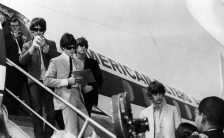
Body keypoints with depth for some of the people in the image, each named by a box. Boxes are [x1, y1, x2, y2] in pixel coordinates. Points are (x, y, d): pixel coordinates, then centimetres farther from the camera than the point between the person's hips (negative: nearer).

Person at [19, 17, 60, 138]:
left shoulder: (51, 43, 9)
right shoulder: (27, 45, 8)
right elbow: (22, 60, -8)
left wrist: (45, 46, -15)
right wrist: (33, 47, -19)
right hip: (35, 81, 0)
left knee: (50, 109, 2)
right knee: (37, 110, 4)